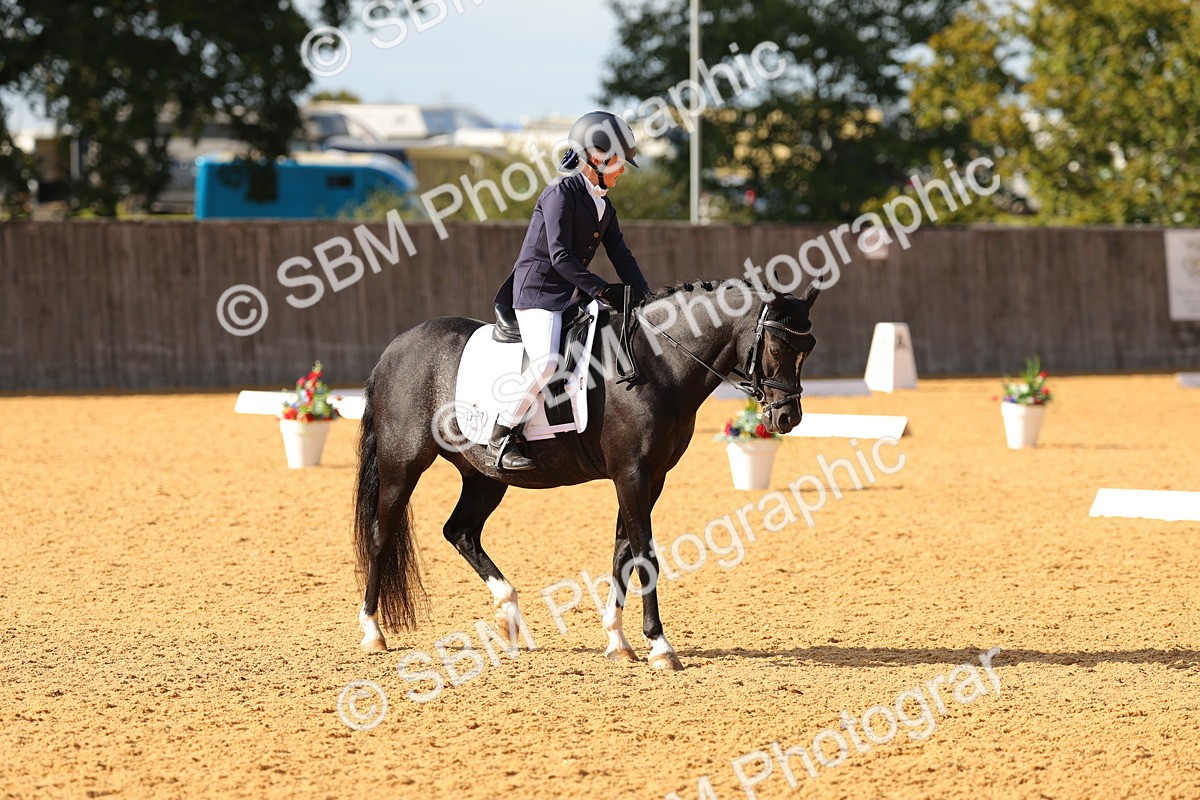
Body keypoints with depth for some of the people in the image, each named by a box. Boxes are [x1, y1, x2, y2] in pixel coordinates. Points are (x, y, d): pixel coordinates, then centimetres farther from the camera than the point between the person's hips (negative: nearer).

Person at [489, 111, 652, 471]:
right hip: (538, 290, -9)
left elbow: (621, 256, 13)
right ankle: (501, 440, -17)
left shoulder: (604, 206, 15)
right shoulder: (562, 192, -13)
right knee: (546, 362, -29)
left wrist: (647, 301, -1)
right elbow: (560, 256, -19)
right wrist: (604, 290, -21)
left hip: (574, 293, 9)